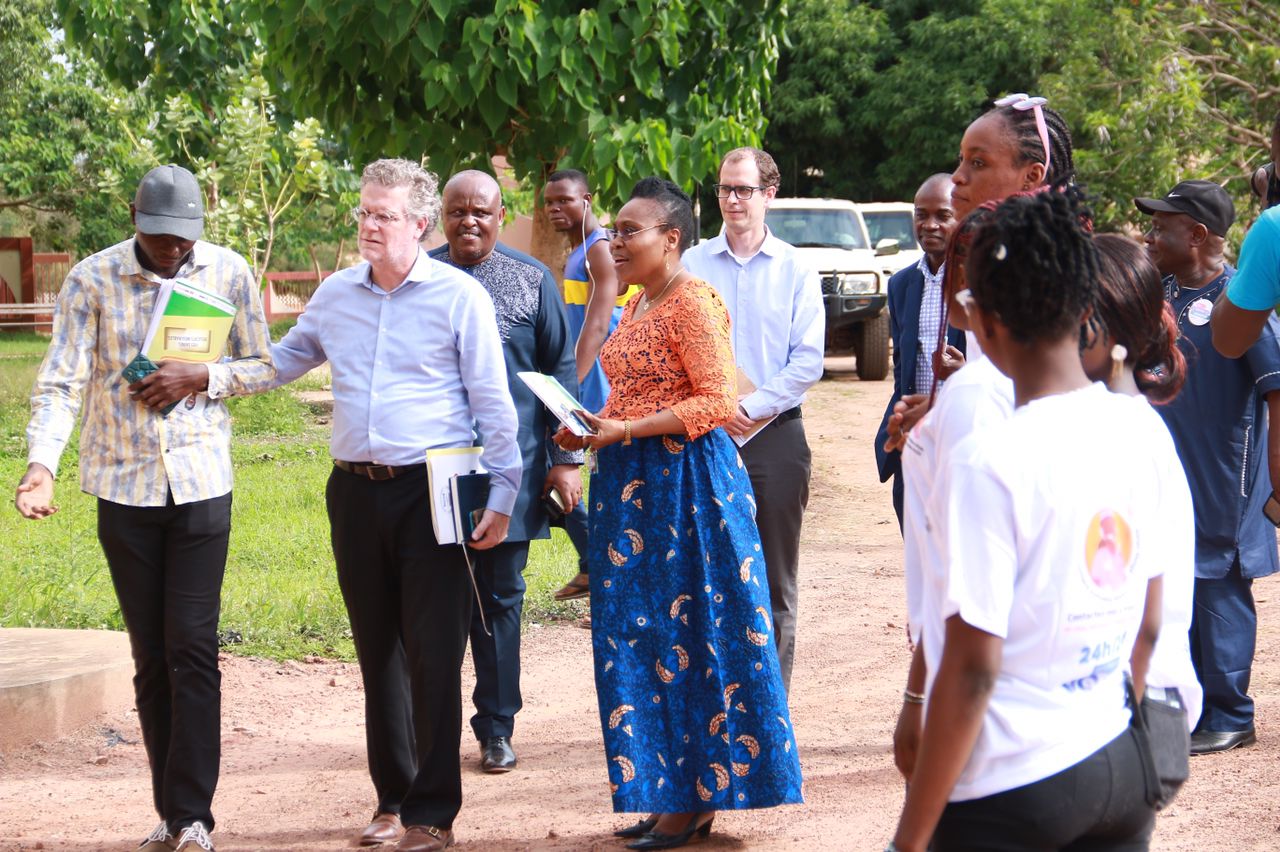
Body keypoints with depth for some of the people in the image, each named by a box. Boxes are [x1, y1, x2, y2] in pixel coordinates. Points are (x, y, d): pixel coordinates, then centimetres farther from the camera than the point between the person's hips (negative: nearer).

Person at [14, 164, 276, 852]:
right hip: (124, 487, 1)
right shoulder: (91, 280, -4)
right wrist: (40, 466, -24)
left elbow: (262, 365, 8)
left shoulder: (228, 273, 0)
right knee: (149, 658, 6)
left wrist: (199, 379, -12)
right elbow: (60, 383, -9)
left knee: (192, 648, -7)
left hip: (201, 485, -1)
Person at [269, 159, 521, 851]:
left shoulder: (459, 296, -3)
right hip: (355, 493, 5)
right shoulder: (335, 295, 10)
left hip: (431, 492, -5)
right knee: (378, 652, 11)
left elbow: (493, 402, -3)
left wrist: (502, 496, -7)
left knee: (433, 656, -5)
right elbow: (281, 360, 24)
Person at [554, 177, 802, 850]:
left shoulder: (692, 302, -13)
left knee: (683, 638, -3)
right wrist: (592, 427, 7)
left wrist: (625, 430, -21)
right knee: (641, 638, 10)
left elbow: (716, 402, -19)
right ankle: (669, 793, 17)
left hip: (685, 480, -10)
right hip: (636, 483, 10)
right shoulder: (639, 304, 16)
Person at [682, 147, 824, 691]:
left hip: (774, 436, -1)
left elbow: (808, 360, -3)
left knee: (775, 580, 3)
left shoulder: (794, 270, 3)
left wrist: (751, 406, -12)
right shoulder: (692, 265, 6)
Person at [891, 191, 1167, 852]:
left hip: (1009, 795, -6)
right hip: (1120, 769, 6)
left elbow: (973, 668, -18)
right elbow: (1149, 625, 10)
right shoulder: (1141, 428, 1)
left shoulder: (989, 463, -18)